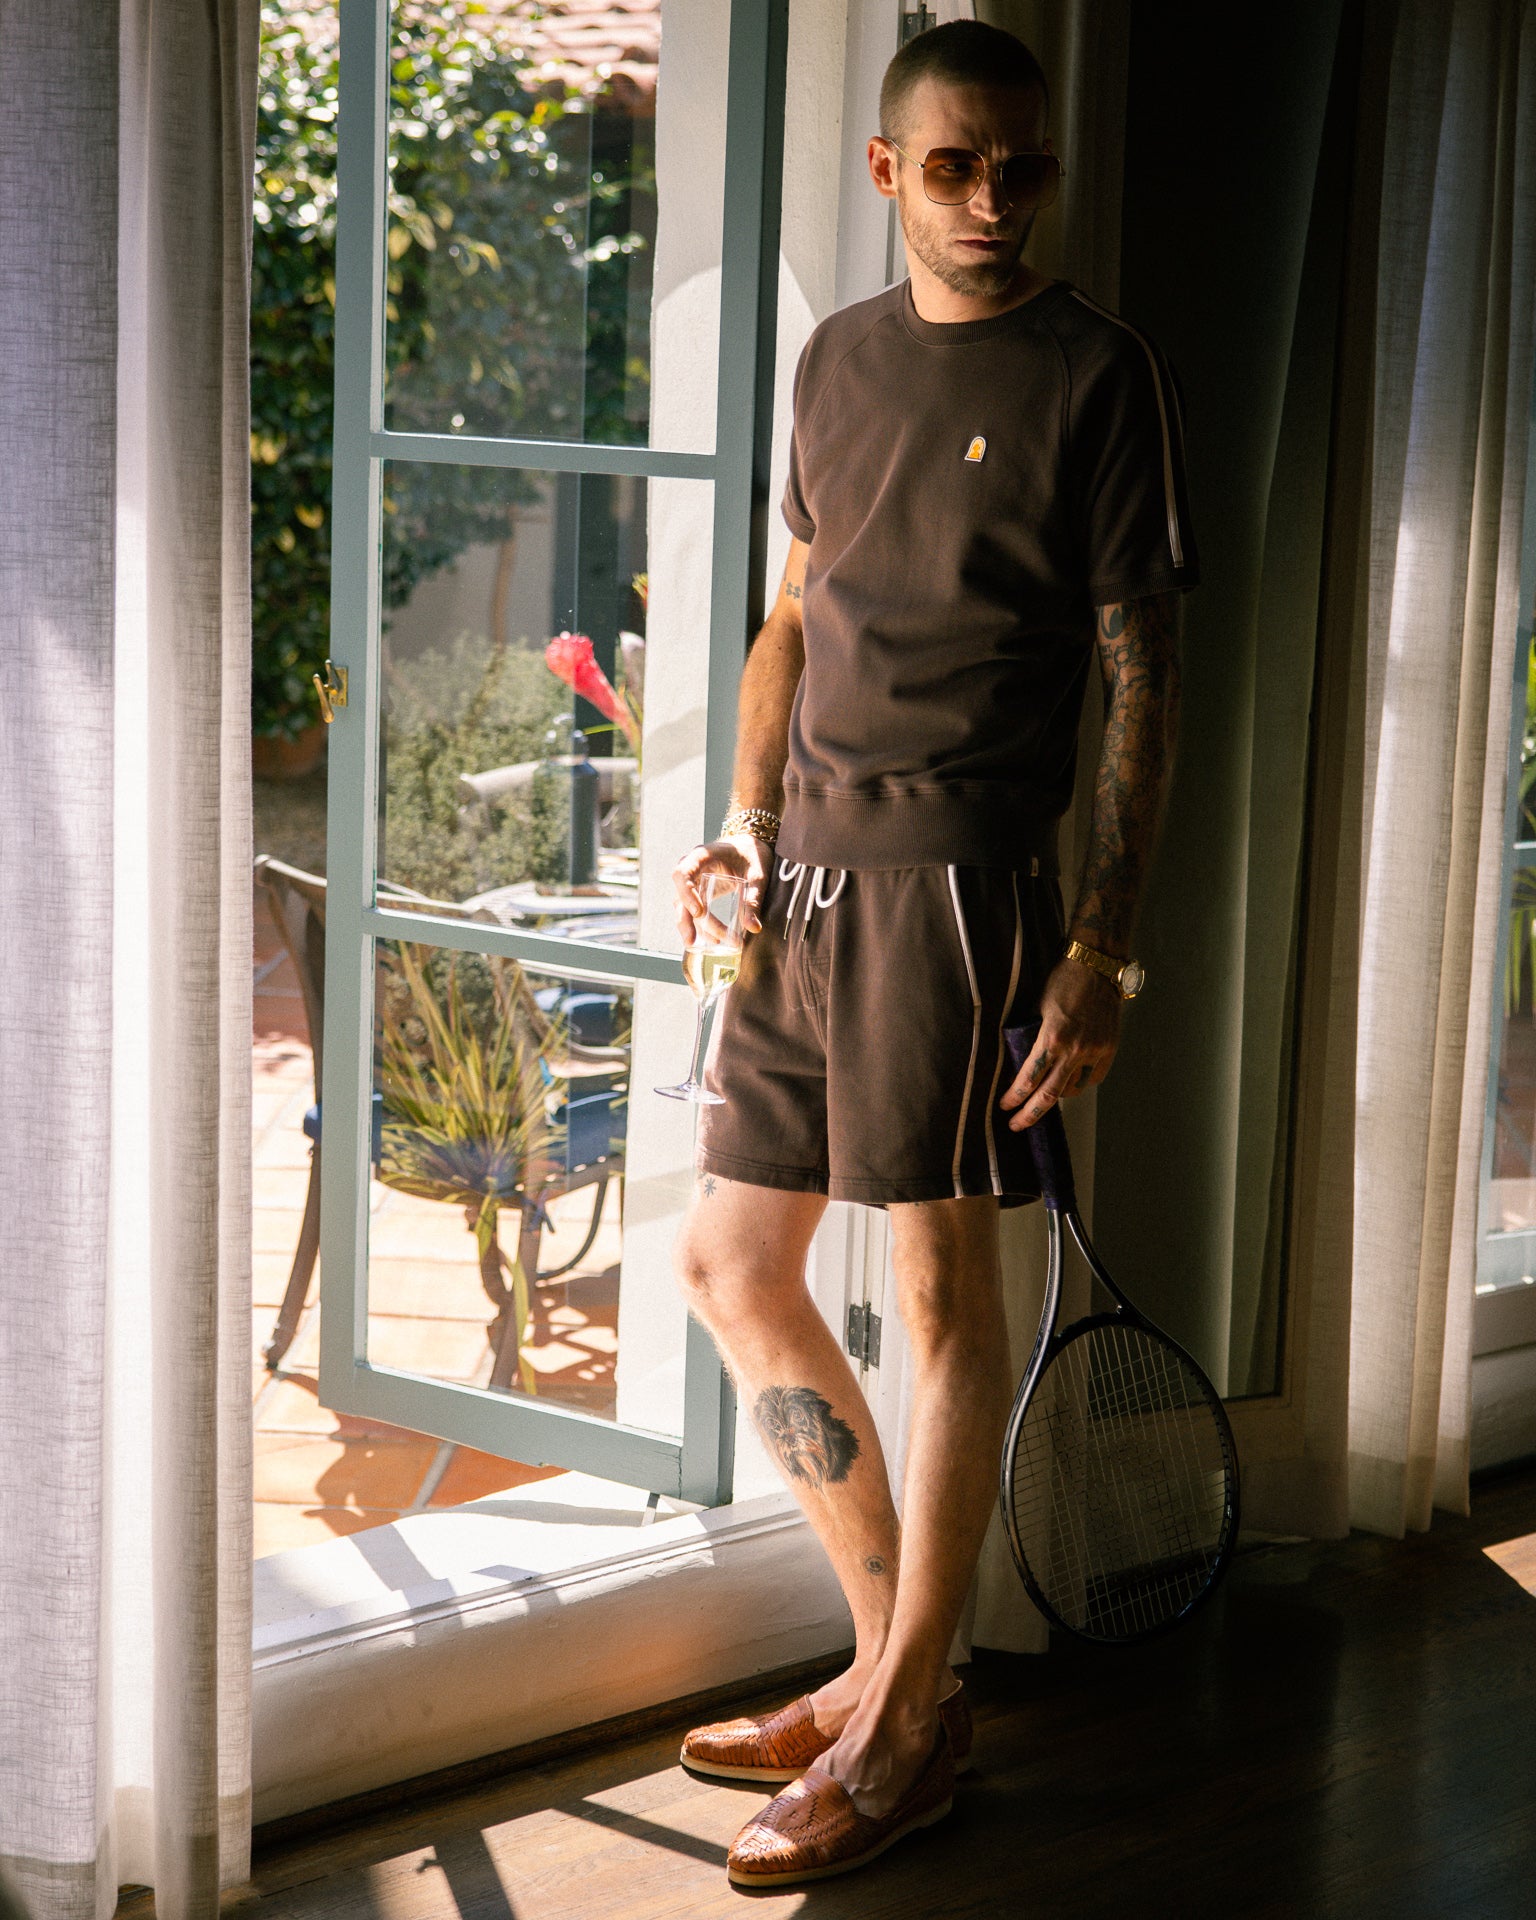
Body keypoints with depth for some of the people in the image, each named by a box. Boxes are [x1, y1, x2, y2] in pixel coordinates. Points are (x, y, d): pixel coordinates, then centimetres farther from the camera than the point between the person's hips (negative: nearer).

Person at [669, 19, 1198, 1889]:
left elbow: (1141, 676, -6)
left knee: (942, 1287, -3)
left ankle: (906, 1728, 9)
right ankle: (889, 1652, 23)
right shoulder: (838, 357, 15)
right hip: (806, 873, 7)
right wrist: (745, 817, 10)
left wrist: (1103, 943, -12)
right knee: (728, 1261, 10)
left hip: (952, 871, -7)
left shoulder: (1099, 374, -3)